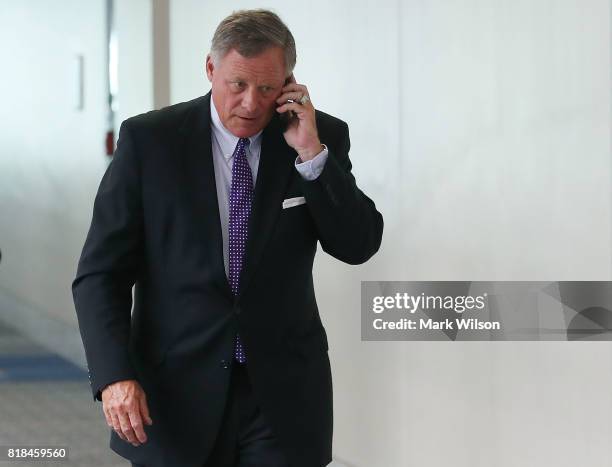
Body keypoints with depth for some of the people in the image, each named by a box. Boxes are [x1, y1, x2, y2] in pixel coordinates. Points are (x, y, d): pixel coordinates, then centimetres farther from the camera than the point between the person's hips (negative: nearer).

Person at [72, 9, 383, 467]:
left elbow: (360, 246, -4)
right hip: (175, 390, -1)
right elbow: (101, 272, -5)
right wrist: (114, 376, -17)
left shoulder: (323, 138, 1)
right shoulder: (149, 139, -5)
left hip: (282, 393, 1)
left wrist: (311, 153, -14)